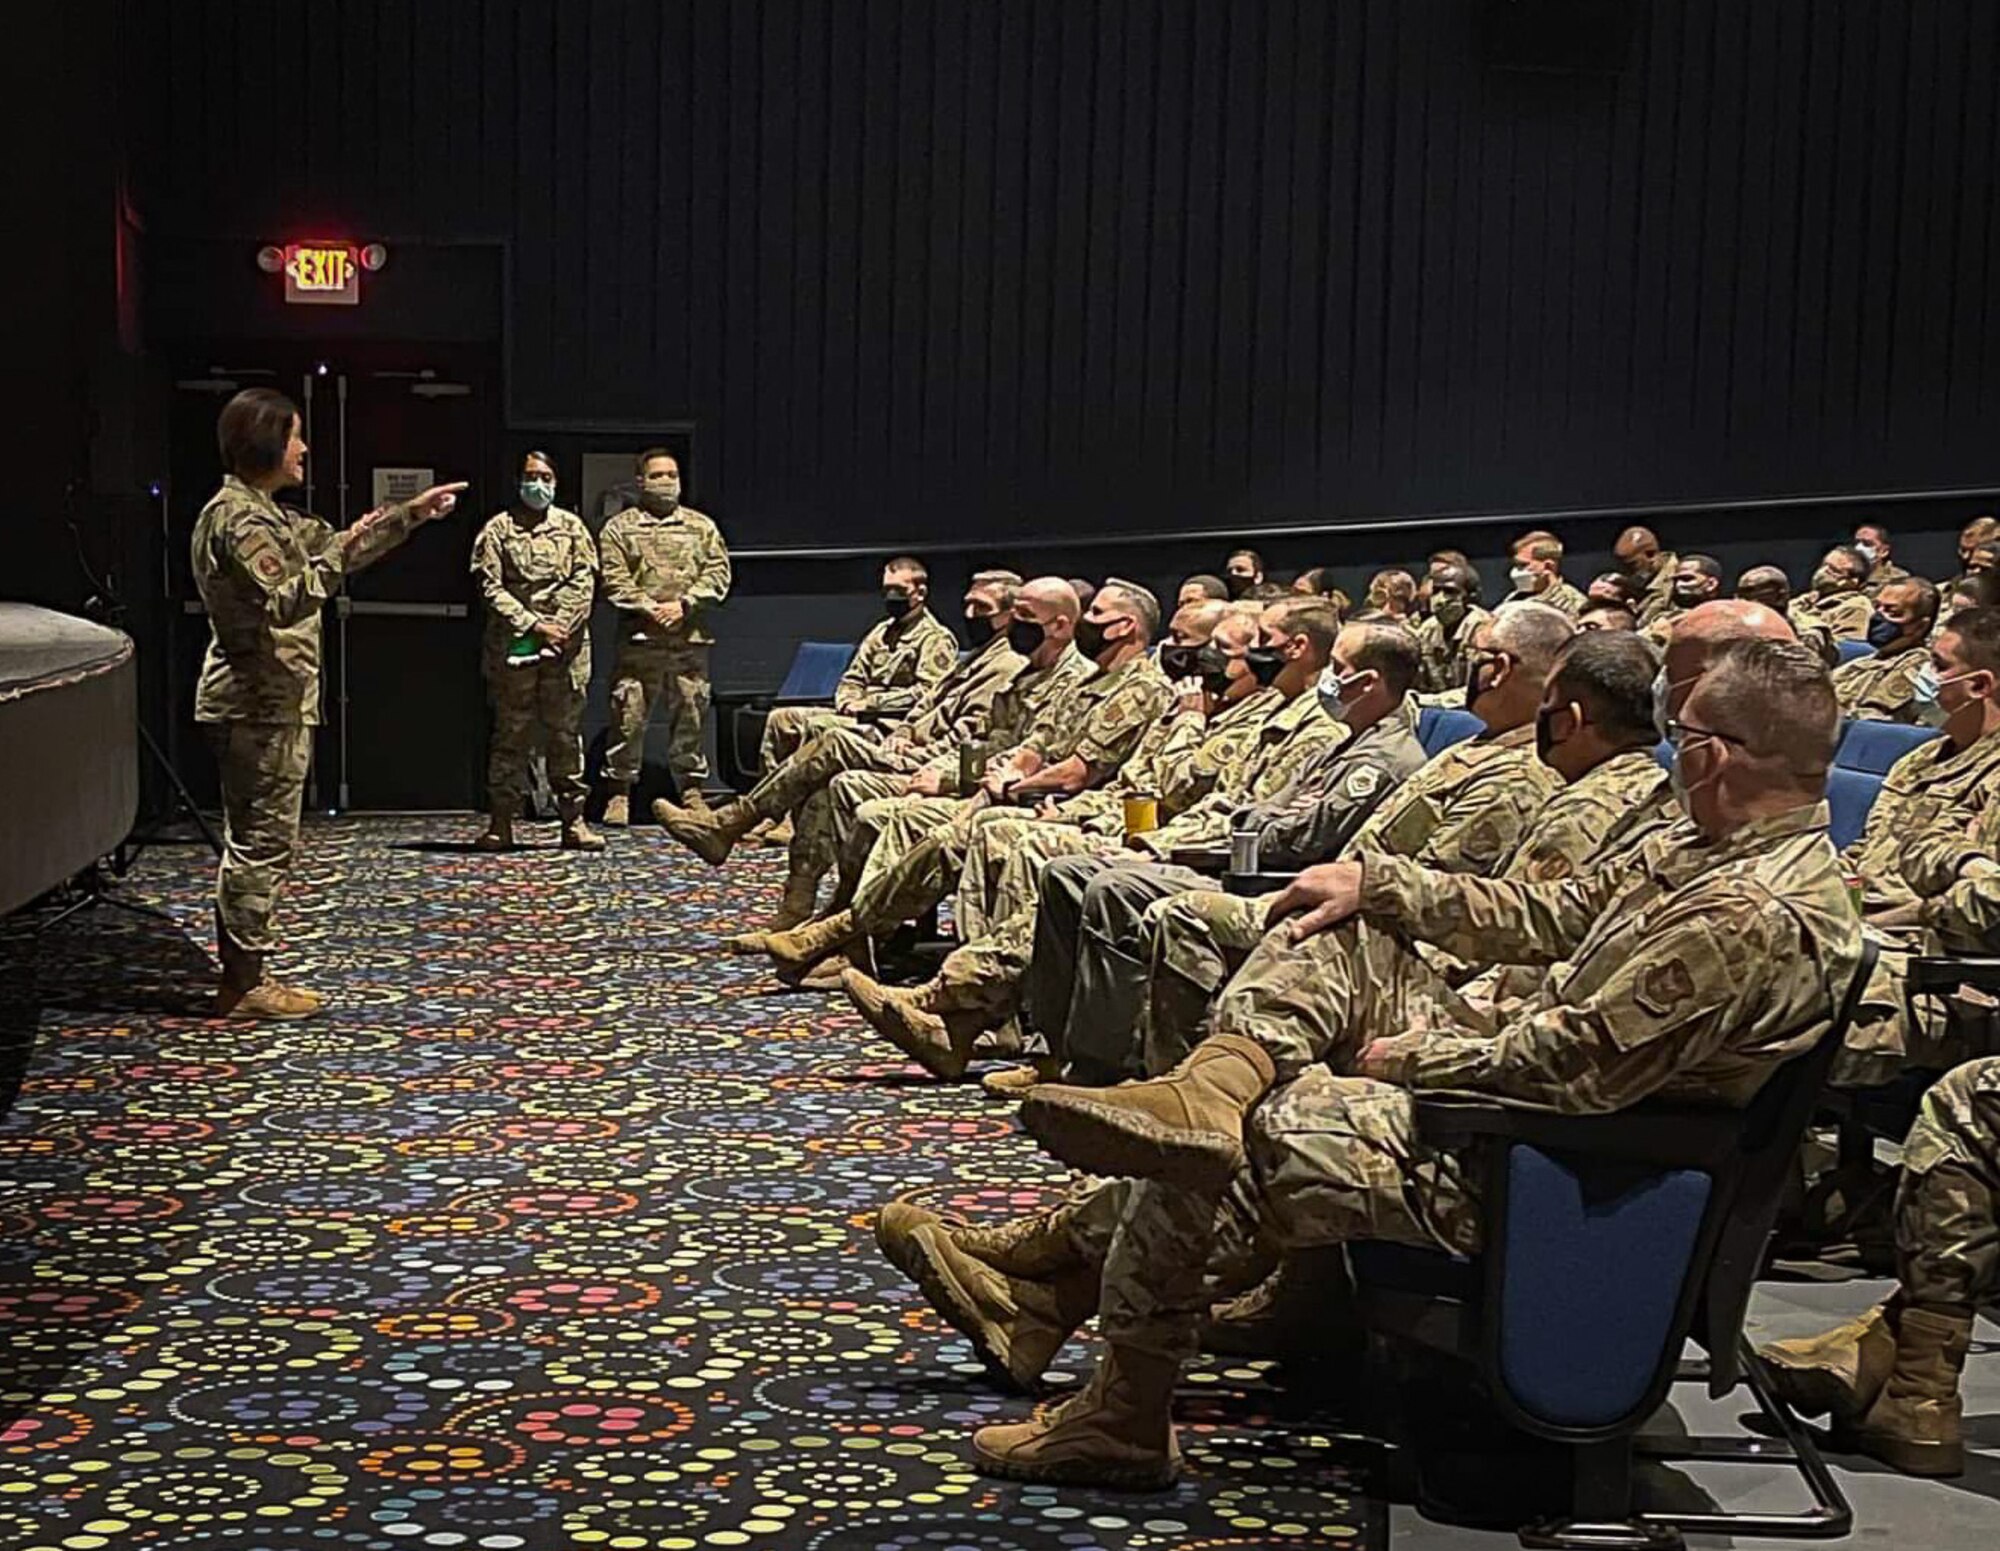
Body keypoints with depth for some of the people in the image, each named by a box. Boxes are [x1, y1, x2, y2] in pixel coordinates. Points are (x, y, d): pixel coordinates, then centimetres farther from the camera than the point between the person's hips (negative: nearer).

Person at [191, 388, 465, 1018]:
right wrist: (339, 553, -20)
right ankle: (244, 985, -1)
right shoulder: (238, 517, -15)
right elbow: (284, 602, -26)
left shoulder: (264, 513, 17)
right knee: (262, 842, -6)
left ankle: (244, 977, 18)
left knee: (256, 841, 13)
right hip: (259, 706, -11)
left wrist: (413, 512, 25)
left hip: (266, 704, 11)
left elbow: (333, 546, 26)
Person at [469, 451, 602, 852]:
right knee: (511, 735, 0)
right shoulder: (497, 529, 5)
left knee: (565, 733, 4)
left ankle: (573, 819, 7)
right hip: (512, 647, -1)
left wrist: (560, 629, -9)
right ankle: (501, 822, 3)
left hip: (565, 647, 2)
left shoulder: (571, 527, 11)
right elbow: (491, 588, -2)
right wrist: (533, 626, -11)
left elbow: (584, 583, 4)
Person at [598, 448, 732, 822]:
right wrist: (648, 608, -13)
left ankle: (691, 789, 15)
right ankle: (619, 794, 2)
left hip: (690, 640, 2)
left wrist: (684, 604, -7)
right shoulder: (619, 528, 9)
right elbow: (613, 580, -1)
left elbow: (718, 572, 6)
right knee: (628, 716, -4)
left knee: (690, 714, 5)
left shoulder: (701, 527, 16)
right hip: (638, 640, -2)